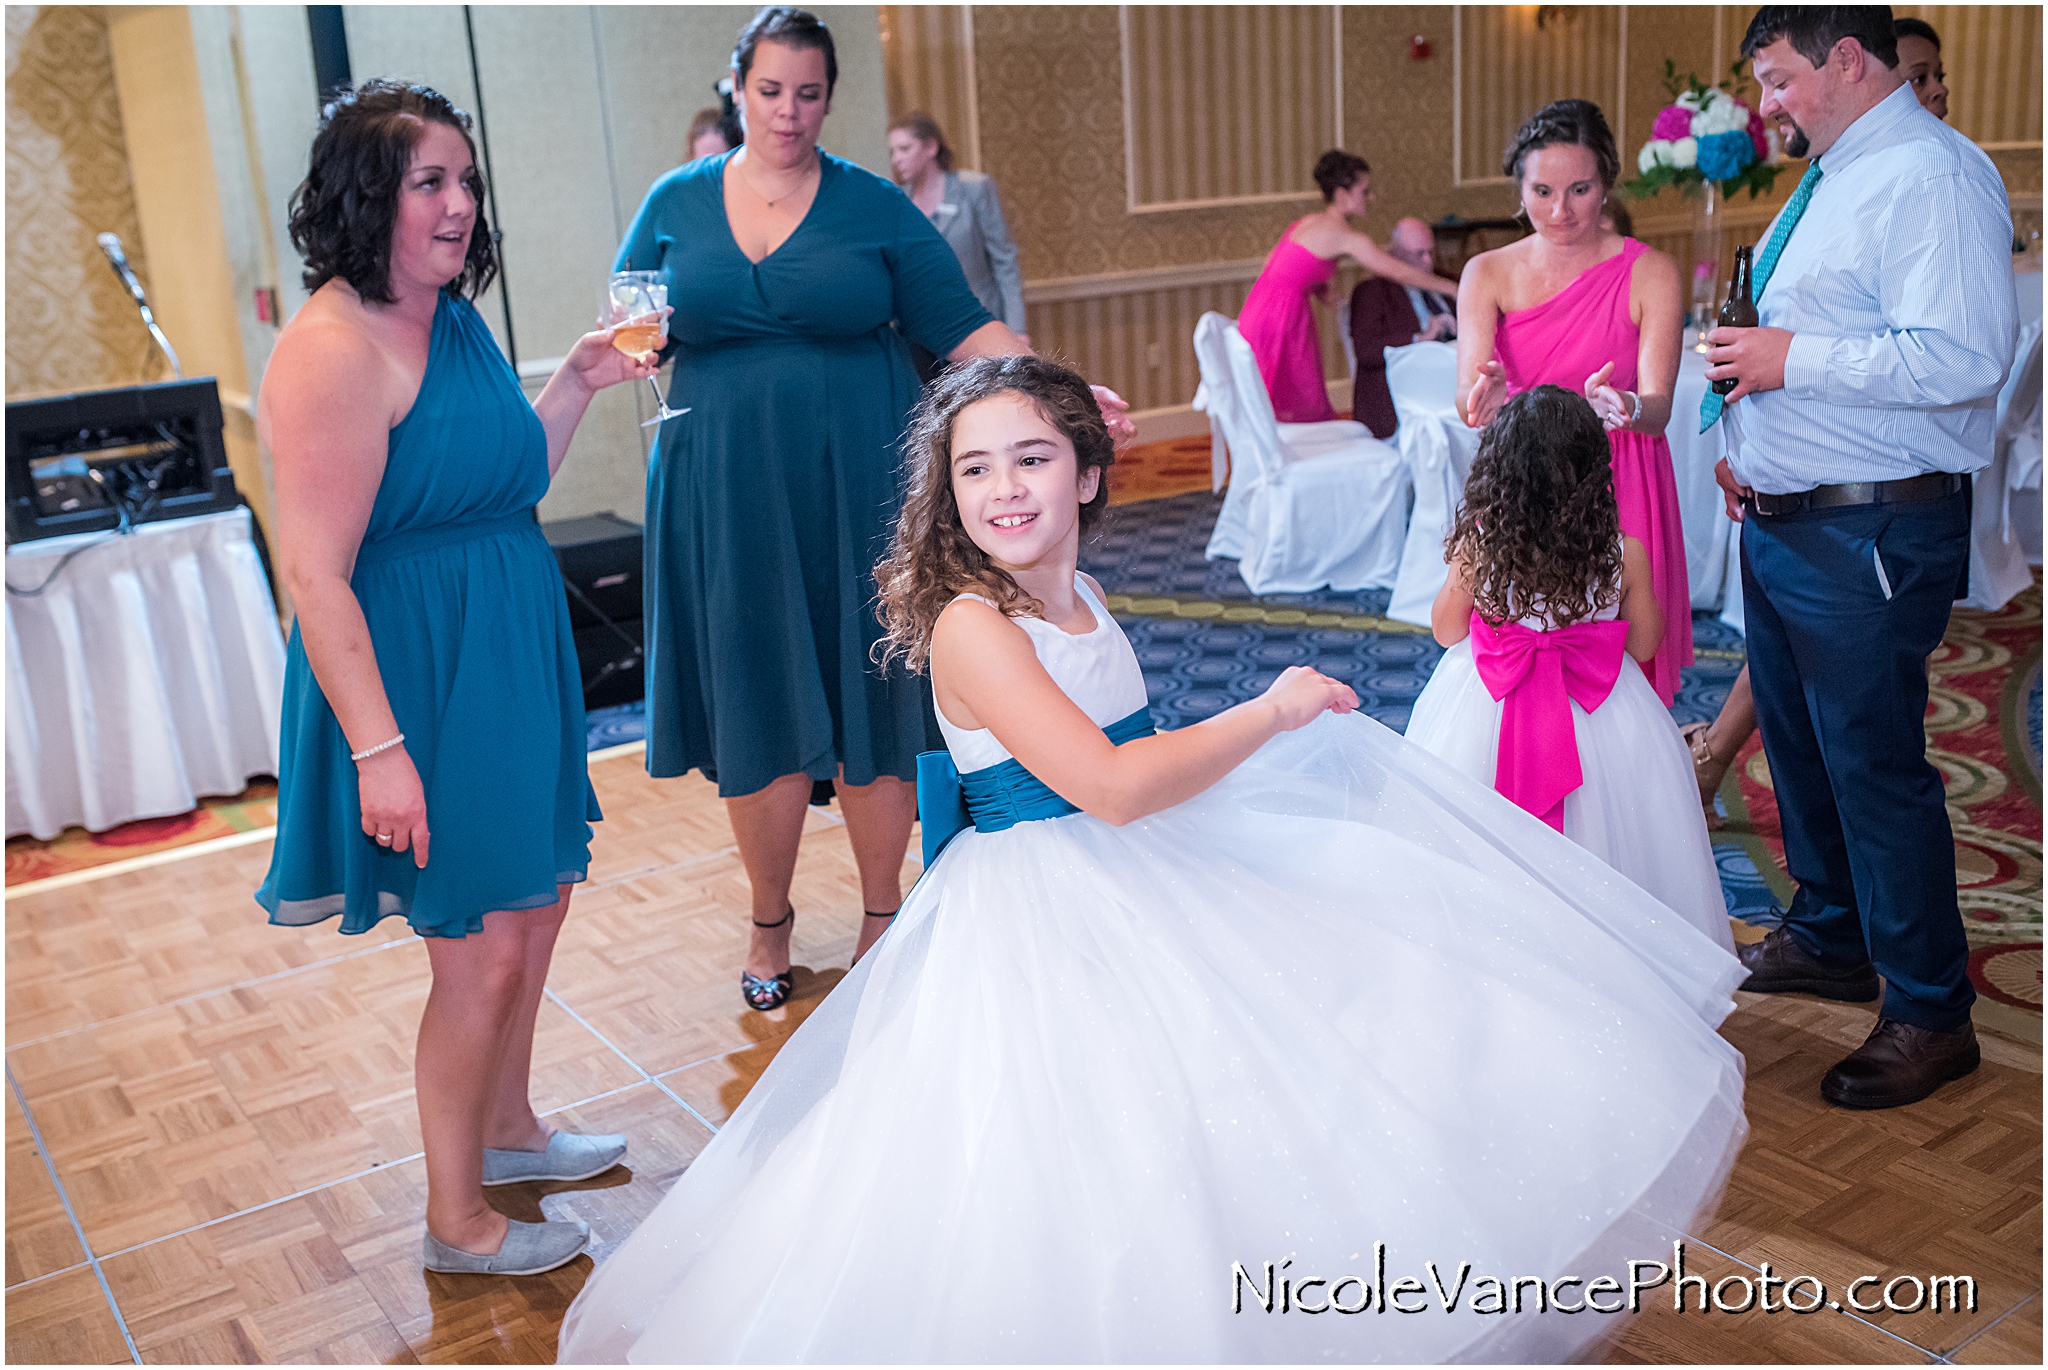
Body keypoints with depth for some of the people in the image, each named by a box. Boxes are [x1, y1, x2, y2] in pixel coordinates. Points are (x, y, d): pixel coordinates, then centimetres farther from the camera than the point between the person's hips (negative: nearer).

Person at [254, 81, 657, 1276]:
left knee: (537, 903, 19)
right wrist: (378, 747, -25)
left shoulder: (455, 318, 8)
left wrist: (578, 384, 6)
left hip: (509, 659, 9)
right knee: (481, 949, 1)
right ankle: (458, 1220, 21)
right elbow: (314, 573, -23)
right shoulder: (333, 352, -21)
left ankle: (505, 1130, 41)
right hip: (419, 677, -9)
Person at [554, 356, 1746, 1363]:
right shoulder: (971, 625, -20)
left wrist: (1276, 726, 17)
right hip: (1039, 921, -9)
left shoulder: (1079, 598, 7)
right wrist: (1271, 711, -17)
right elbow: (1108, 784, -27)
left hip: (1145, 887, 9)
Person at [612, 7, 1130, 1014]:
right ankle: (770, 922, 25)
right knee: (755, 704, 5)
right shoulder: (675, 203, 8)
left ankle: (883, 914, 23)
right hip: (730, 497, 1)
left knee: (869, 695, 4)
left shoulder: (875, 206, 3)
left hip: (859, 488, -1)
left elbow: (965, 330, -1)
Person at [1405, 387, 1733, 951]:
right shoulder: (1624, 554, -14)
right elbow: (1644, 644, 0)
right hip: (1600, 724, 0)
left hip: (1485, 719, 0)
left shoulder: (1476, 546, -16)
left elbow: (1446, 630, -1)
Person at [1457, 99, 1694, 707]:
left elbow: (1658, 407, -13)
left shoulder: (1650, 273, -4)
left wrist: (1621, 408, -37)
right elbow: (1467, 399, -12)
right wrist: (1485, 398, -37)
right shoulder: (1487, 274, 1)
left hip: (1618, 496, -1)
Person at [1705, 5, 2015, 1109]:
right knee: (1796, 744, 19)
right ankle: (1830, 942, 38)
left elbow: (1961, 357, -27)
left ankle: (1930, 1013, 11)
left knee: (1874, 767, -4)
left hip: (1869, 538, -10)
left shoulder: (1932, 176, -16)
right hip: (1780, 521, 10)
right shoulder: (1826, 180, 15)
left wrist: (1792, 359, -22)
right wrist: (1742, 440, 12)